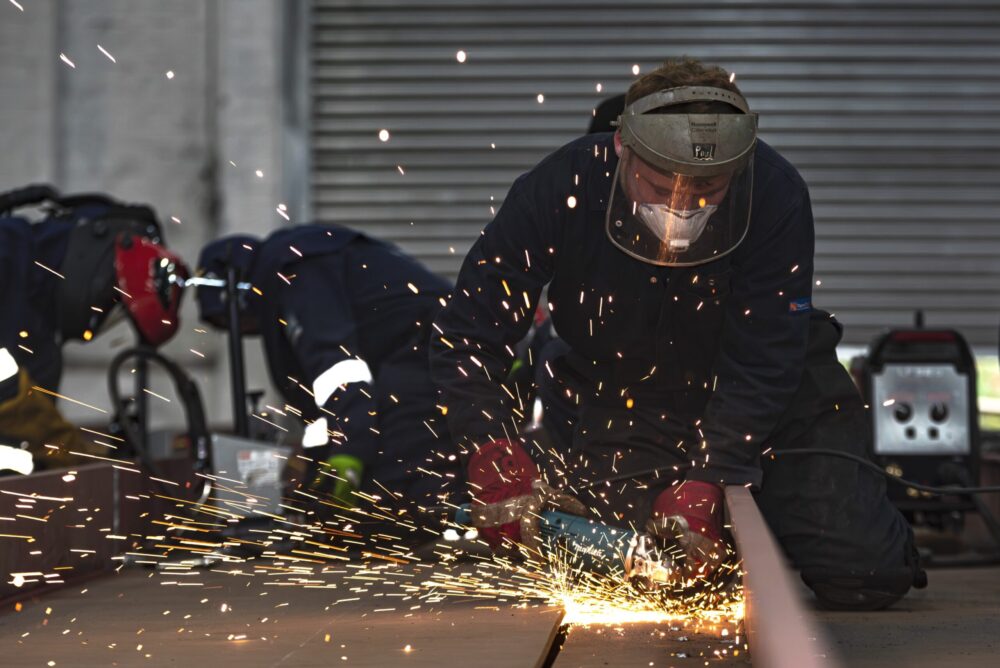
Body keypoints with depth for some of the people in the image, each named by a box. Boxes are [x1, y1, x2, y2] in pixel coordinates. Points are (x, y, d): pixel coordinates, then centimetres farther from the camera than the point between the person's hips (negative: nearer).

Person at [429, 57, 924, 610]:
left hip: (774, 398, -1)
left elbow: (762, 362, -25)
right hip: (622, 406, 1)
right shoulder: (561, 190, -24)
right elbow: (468, 332, -17)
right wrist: (491, 452, -31)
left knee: (867, 572, -14)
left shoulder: (774, 194, -26)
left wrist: (707, 482, -35)